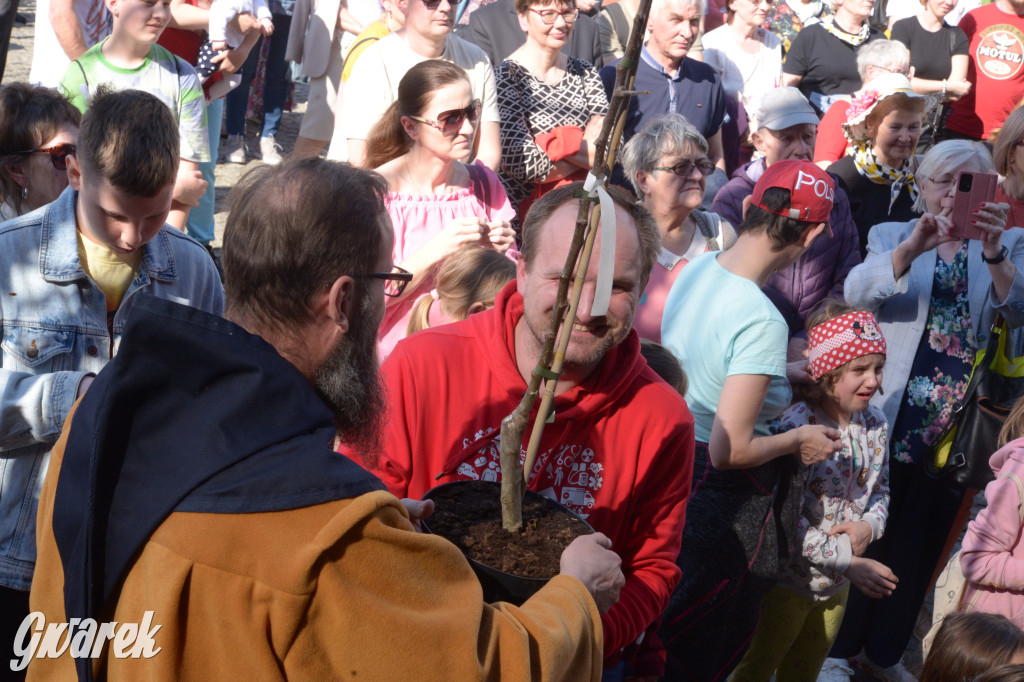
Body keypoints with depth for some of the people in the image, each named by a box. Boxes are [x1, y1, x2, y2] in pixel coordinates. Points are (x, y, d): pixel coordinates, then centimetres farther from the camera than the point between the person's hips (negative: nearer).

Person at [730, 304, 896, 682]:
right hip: (790, 578, -6)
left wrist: (870, 525, -11)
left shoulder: (875, 424, -2)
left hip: (836, 586, 6)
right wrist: (848, 561, -24)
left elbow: (881, 490, 11)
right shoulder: (797, 425, -24)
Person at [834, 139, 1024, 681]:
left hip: (956, 426, 2)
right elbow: (857, 290, -16)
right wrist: (913, 247, -33)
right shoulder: (892, 236, 3)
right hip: (889, 415, -2)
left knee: (923, 544, 11)